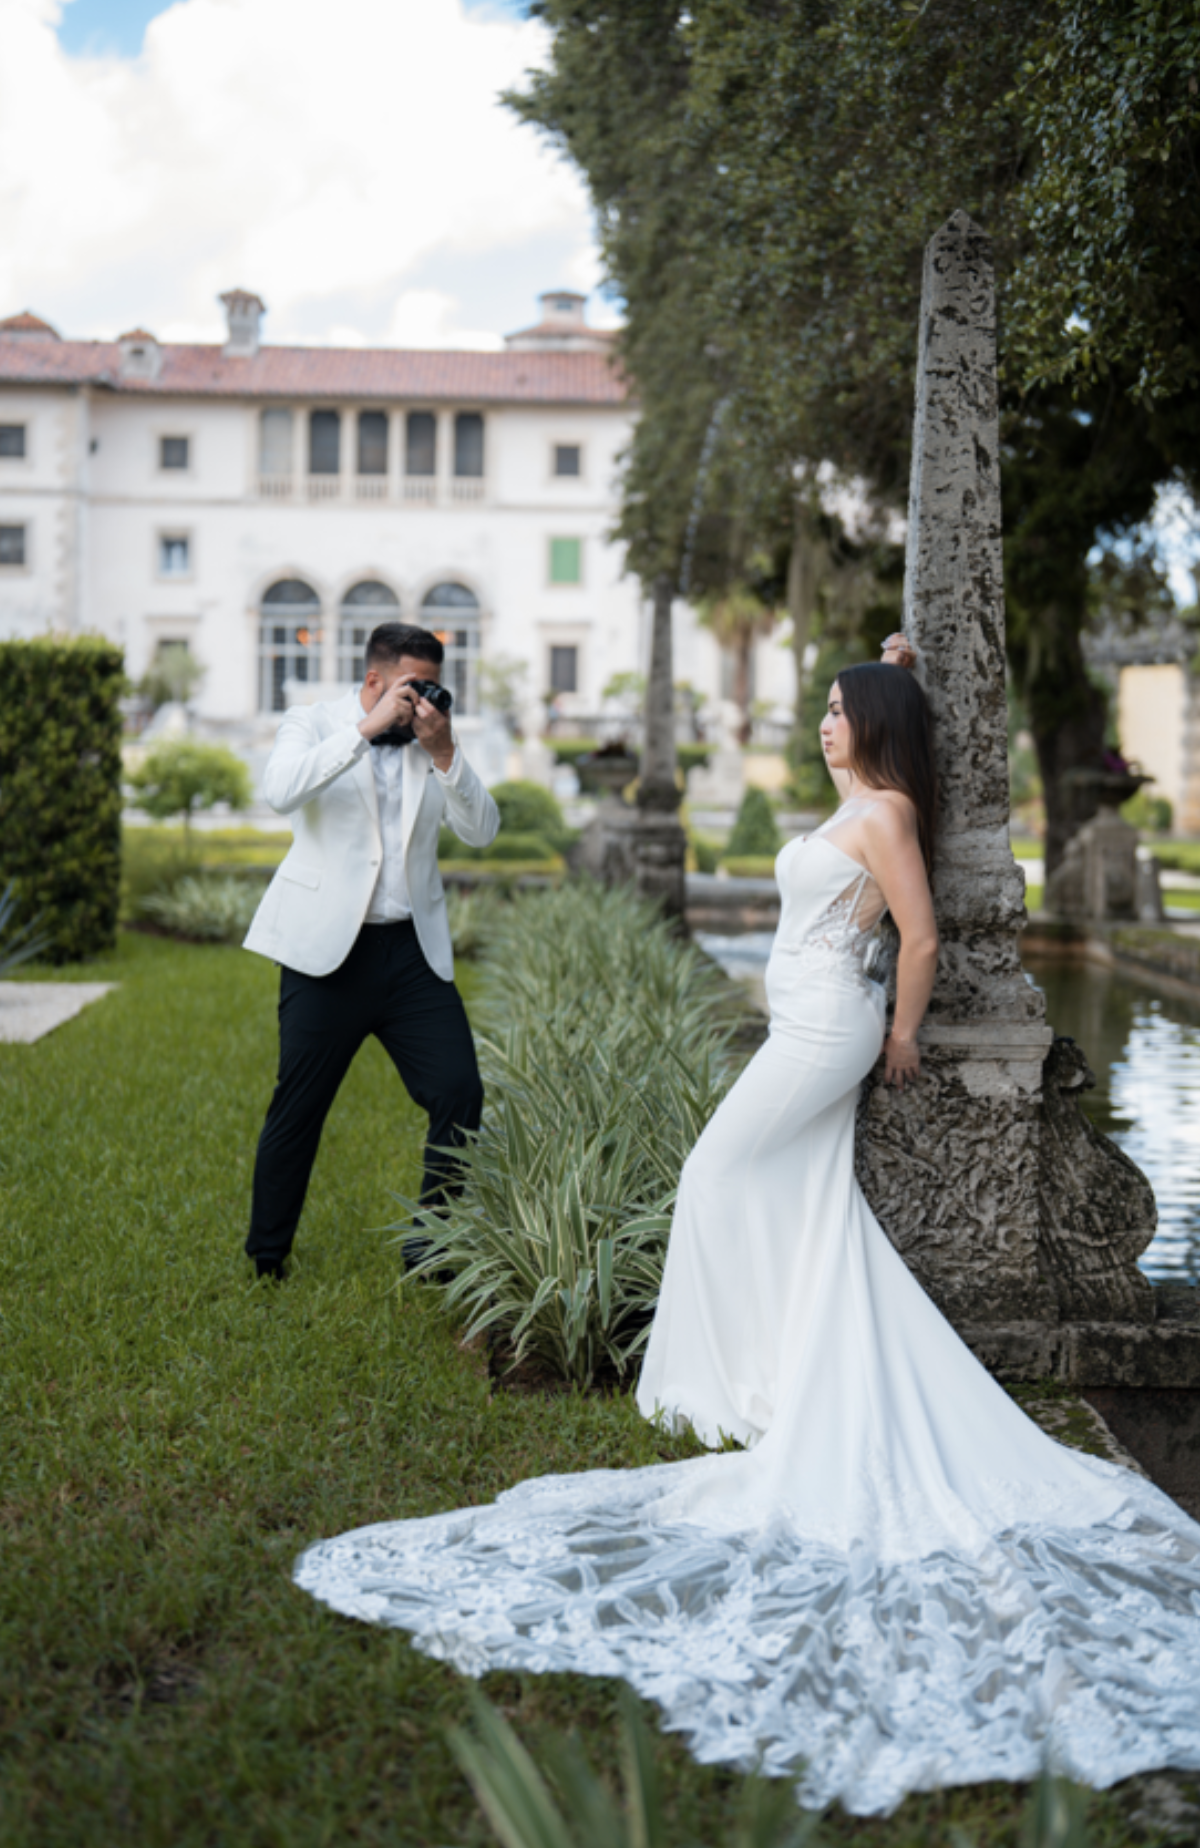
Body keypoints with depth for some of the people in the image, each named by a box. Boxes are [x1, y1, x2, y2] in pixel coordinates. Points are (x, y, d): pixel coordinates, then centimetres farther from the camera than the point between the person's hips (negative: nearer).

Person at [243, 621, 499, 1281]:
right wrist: (368, 728, -21)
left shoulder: (435, 744, 12)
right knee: (298, 1108, 4)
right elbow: (281, 791, -21)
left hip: (413, 952, 4)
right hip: (329, 951, -4)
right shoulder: (314, 724, 1)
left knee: (459, 1093, -5)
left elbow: (482, 830, 3)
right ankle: (266, 1254, 22)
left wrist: (444, 752, -9)